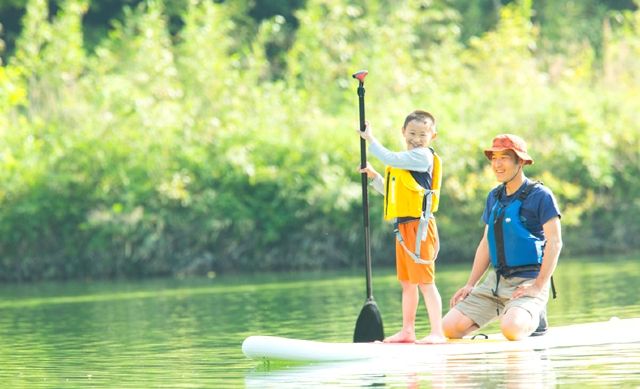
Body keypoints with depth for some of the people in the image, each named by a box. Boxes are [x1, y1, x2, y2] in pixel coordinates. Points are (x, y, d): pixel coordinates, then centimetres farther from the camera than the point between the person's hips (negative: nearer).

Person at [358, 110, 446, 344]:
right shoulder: (407, 159, 21)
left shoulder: (423, 156, -9)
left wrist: (370, 139, -9)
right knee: (407, 281, 15)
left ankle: (437, 332, -12)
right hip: (403, 226, 10)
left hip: (418, 226, -10)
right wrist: (374, 177, 14)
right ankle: (407, 331, 22)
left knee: (425, 281, -11)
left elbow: (389, 158, -20)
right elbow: (390, 191, 28)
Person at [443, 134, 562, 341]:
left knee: (511, 329, -34)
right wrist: (470, 285, 10)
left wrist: (538, 286, -19)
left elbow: (554, 243, -12)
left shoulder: (540, 195, -6)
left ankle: (534, 317, 1)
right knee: (450, 327, -8)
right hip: (496, 280, 7)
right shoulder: (494, 196, 15)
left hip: (528, 282, -7)